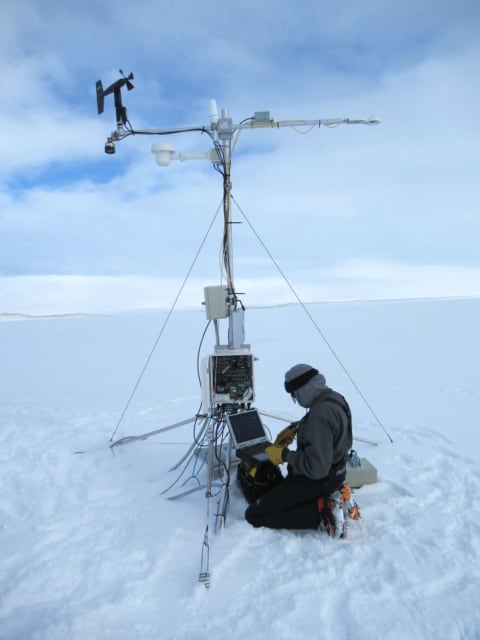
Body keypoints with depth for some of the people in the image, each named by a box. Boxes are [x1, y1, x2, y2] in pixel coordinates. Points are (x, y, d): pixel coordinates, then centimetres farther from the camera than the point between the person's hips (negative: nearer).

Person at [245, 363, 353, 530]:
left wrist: (284, 455, -18)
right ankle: (325, 501, 13)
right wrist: (294, 427, 11)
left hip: (315, 481, -10)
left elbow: (316, 468, -31)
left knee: (253, 515, -7)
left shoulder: (320, 415, -31)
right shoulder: (334, 397, -1)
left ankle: (320, 511, -8)